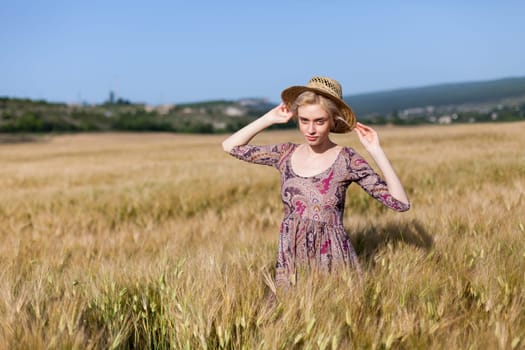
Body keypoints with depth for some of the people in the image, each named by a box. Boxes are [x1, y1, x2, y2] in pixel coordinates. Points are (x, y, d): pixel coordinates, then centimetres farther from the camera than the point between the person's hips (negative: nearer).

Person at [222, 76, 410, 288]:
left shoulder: (346, 160, -8)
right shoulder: (286, 154, 2)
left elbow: (401, 203, -11)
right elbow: (230, 146, 8)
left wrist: (376, 151, -17)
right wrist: (269, 119, 4)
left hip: (334, 261, -3)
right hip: (291, 262, 3)